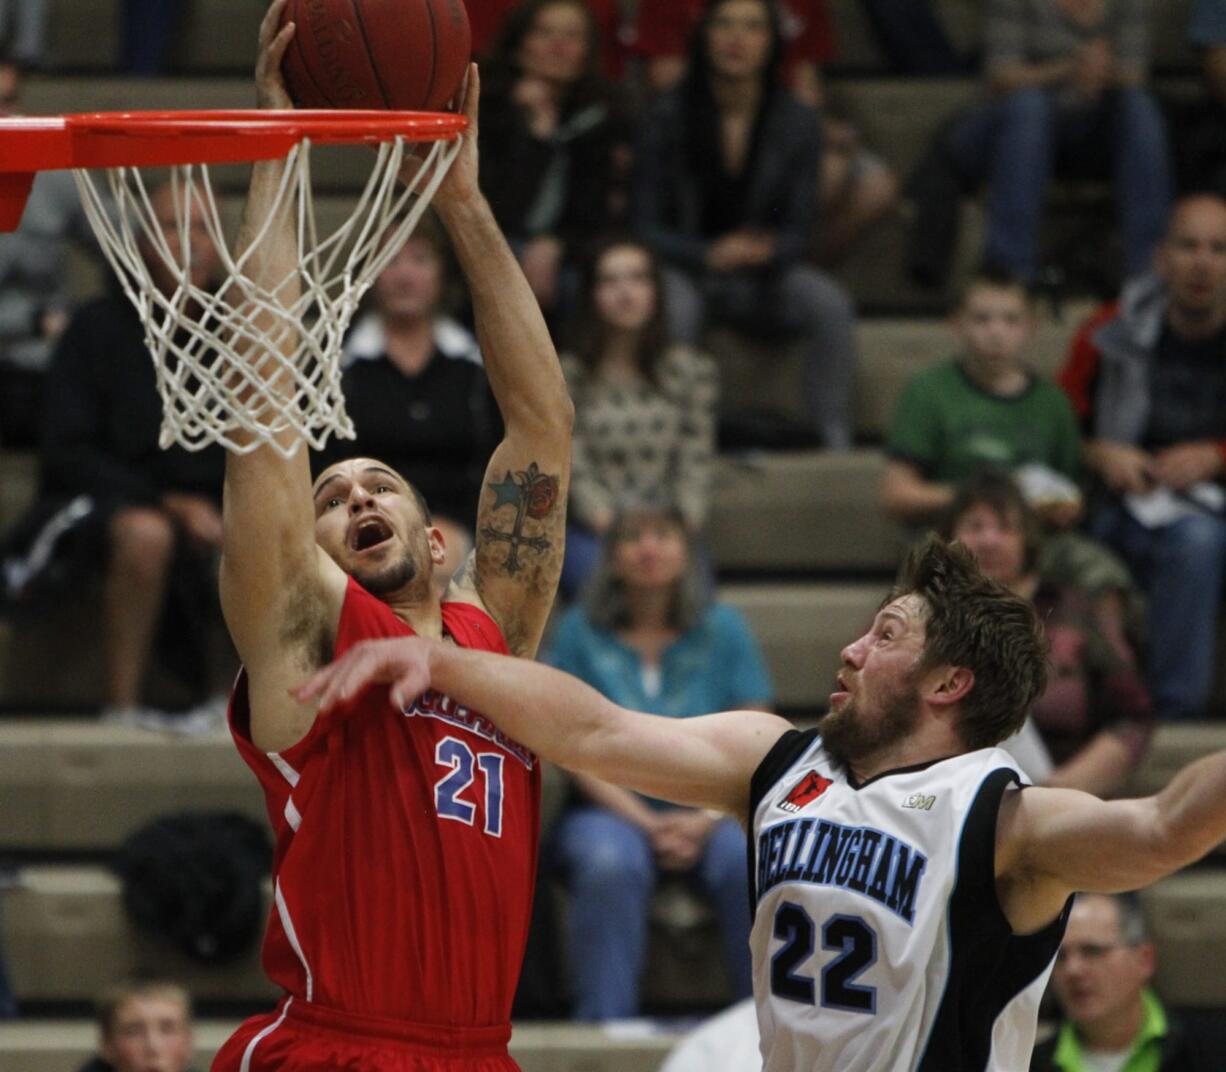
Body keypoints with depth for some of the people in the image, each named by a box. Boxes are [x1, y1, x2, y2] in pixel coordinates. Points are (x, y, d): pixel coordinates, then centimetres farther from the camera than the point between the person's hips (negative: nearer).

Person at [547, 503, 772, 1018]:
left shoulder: (724, 629, 8)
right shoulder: (581, 631, 5)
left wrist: (705, 821, -13)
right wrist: (647, 823, -14)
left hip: (710, 814, 1)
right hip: (611, 812, -1)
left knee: (752, 861, -32)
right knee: (610, 863, -36)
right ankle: (605, 1028, -35)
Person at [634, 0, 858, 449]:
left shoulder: (797, 123, -1)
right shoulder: (668, 117, -7)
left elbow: (796, 231, 1)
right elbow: (647, 226, -6)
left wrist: (765, 252, -24)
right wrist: (710, 254, -25)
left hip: (763, 273, 2)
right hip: (685, 267, -2)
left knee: (830, 305, -28)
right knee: (673, 311, -38)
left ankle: (835, 441, -24)